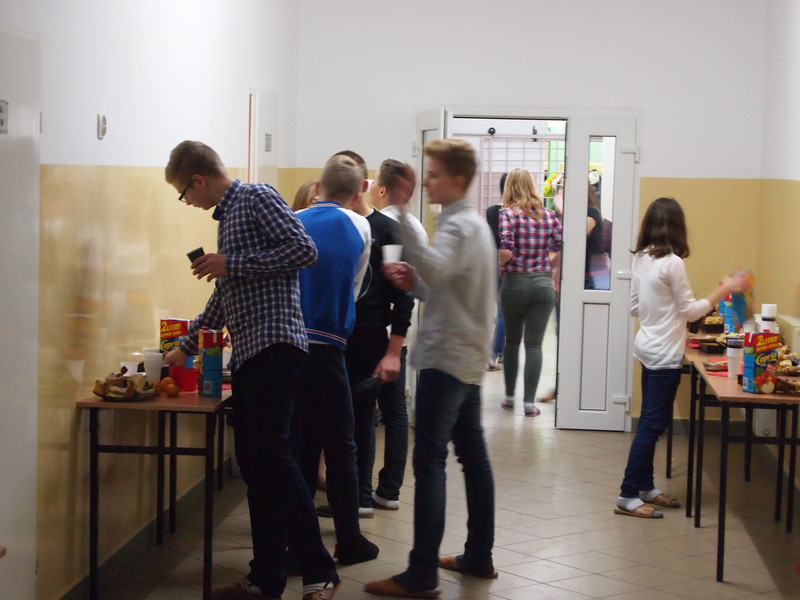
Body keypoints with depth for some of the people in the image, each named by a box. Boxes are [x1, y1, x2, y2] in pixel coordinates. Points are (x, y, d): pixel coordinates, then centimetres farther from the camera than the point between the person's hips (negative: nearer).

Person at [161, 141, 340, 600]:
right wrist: (185, 347, 35)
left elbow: (305, 250, -16)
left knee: (271, 455, -14)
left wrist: (233, 265, -12)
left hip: (275, 344, -9)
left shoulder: (258, 198, -3)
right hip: (247, 354, 9)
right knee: (254, 463, 7)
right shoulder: (227, 216, 24)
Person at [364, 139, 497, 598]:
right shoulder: (472, 222, 18)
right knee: (473, 456, 14)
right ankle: (479, 557, 22)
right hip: (467, 358, 11)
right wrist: (415, 284, 5)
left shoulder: (461, 225, -14)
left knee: (430, 462, -11)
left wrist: (402, 214, -39)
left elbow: (435, 269, -35)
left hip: (447, 360, -11)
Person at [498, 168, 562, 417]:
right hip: (543, 283, 2)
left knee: (512, 340, 15)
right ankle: (529, 401, 0)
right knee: (534, 344, 4)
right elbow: (560, 246, -2)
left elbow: (505, 250, -20)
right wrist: (547, 261, 10)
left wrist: (501, 264, 0)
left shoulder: (508, 214, -8)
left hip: (515, 283, -2)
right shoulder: (549, 215, 4)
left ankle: (509, 397, 23)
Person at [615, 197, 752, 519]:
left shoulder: (641, 259, 5)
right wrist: (724, 289, -6)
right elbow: (690, 310, -11)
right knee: (652, 424, -3)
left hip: (647, 347, 8)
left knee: (650, 422, 16)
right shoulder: (672, 263, -18)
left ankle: (646, 487, 24)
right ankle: (628, 496, -1)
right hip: (664, 354, -8)